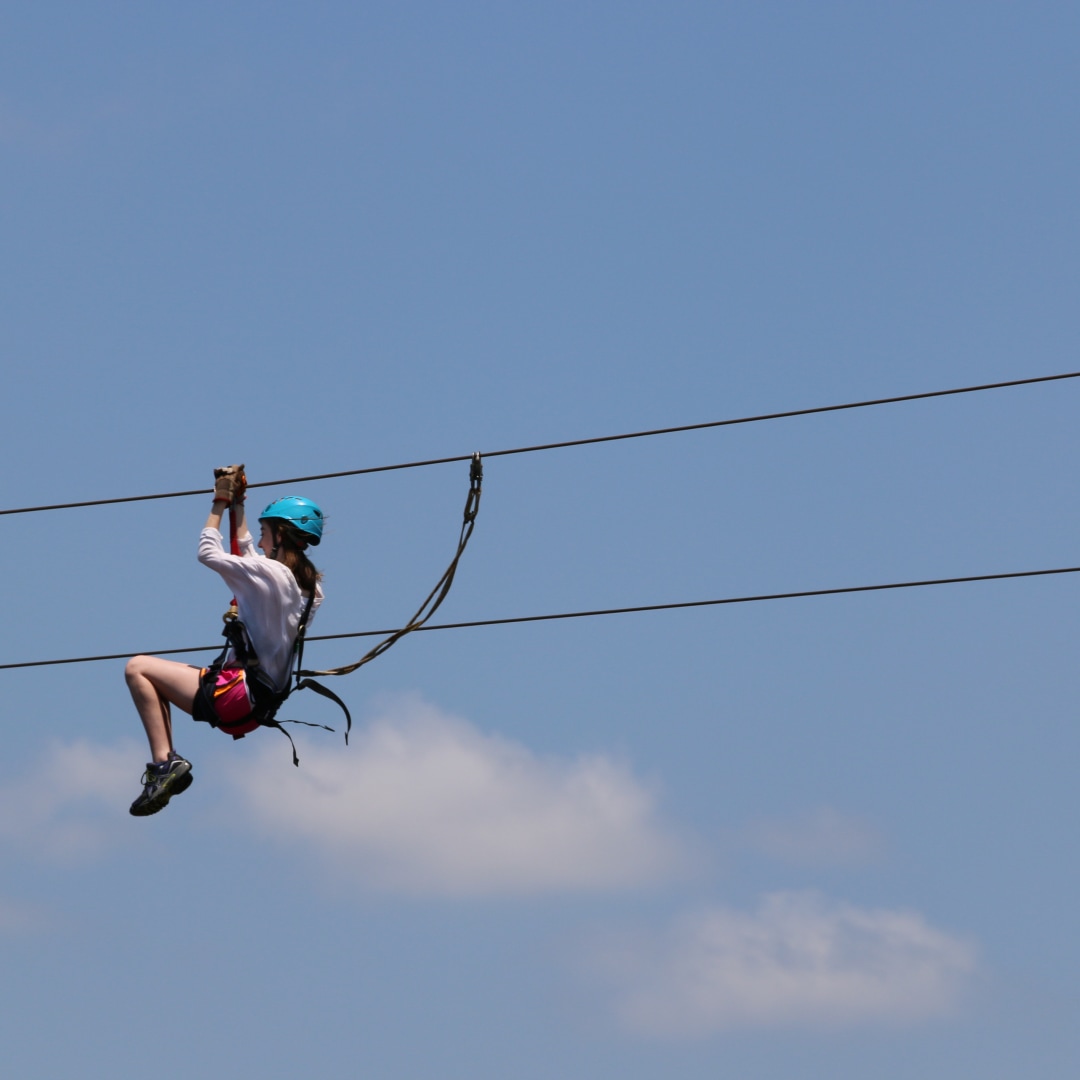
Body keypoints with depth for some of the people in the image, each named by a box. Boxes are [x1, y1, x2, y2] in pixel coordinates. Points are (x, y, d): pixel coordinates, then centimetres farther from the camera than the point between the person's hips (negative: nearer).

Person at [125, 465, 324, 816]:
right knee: (158, 675, 26)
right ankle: (170, 761, 16)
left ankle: (163, 762, -12)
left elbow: (208, 553, -6)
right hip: (260, 700, 10)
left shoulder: (269, 573, -17)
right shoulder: (308, 585, 9)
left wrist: (220, 503, 5)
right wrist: (237, 504, 29)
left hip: (236, 697, -10)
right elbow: (247, 552, 26)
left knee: (137, 668, -6)